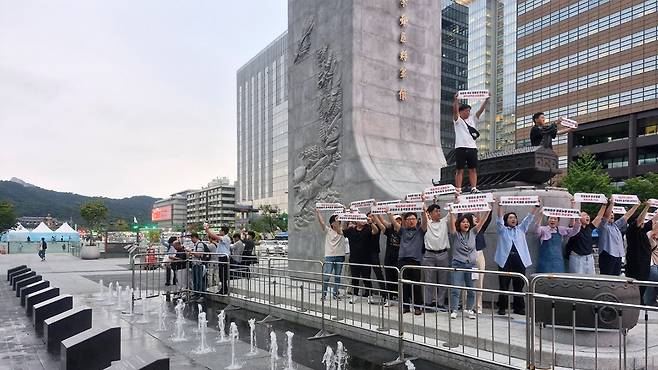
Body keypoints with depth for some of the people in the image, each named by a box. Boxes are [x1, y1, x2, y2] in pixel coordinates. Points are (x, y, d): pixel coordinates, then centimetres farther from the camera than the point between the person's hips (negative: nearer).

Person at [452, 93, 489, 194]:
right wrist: (456, 100, -29)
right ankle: (458, 189, -5)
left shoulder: (472, 119, 18)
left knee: (473, 169, 2)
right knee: (459, 170, -4)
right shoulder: (458, 120, 4)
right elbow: (455, 110, -13)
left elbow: (481, 110, 10)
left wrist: (487, 100, -1)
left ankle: (474, 188, 3)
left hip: (472, 148, 5)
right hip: (460, 148, -5)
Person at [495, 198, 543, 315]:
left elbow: (529, 218, 10)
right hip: (505, 260, -3)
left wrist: (537, 206, -2)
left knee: (519, 286, 5)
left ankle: (519, 308, 14)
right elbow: (499, 218, -5)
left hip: (520, 260, 3)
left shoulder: (521, 229, 19)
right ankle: (502, 308, 6)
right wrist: (499, 206, -20)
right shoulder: (502, 230, 10)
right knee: (504, 286, -1)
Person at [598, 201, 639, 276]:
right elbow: (607, 215, -20)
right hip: (607, 255, -8)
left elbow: (626, 216, 20)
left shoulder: (616, 225, 20)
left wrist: (636, 205, 16)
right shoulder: (603, 225, -2)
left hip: (618, 256, 8)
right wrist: (612, 203, -27)